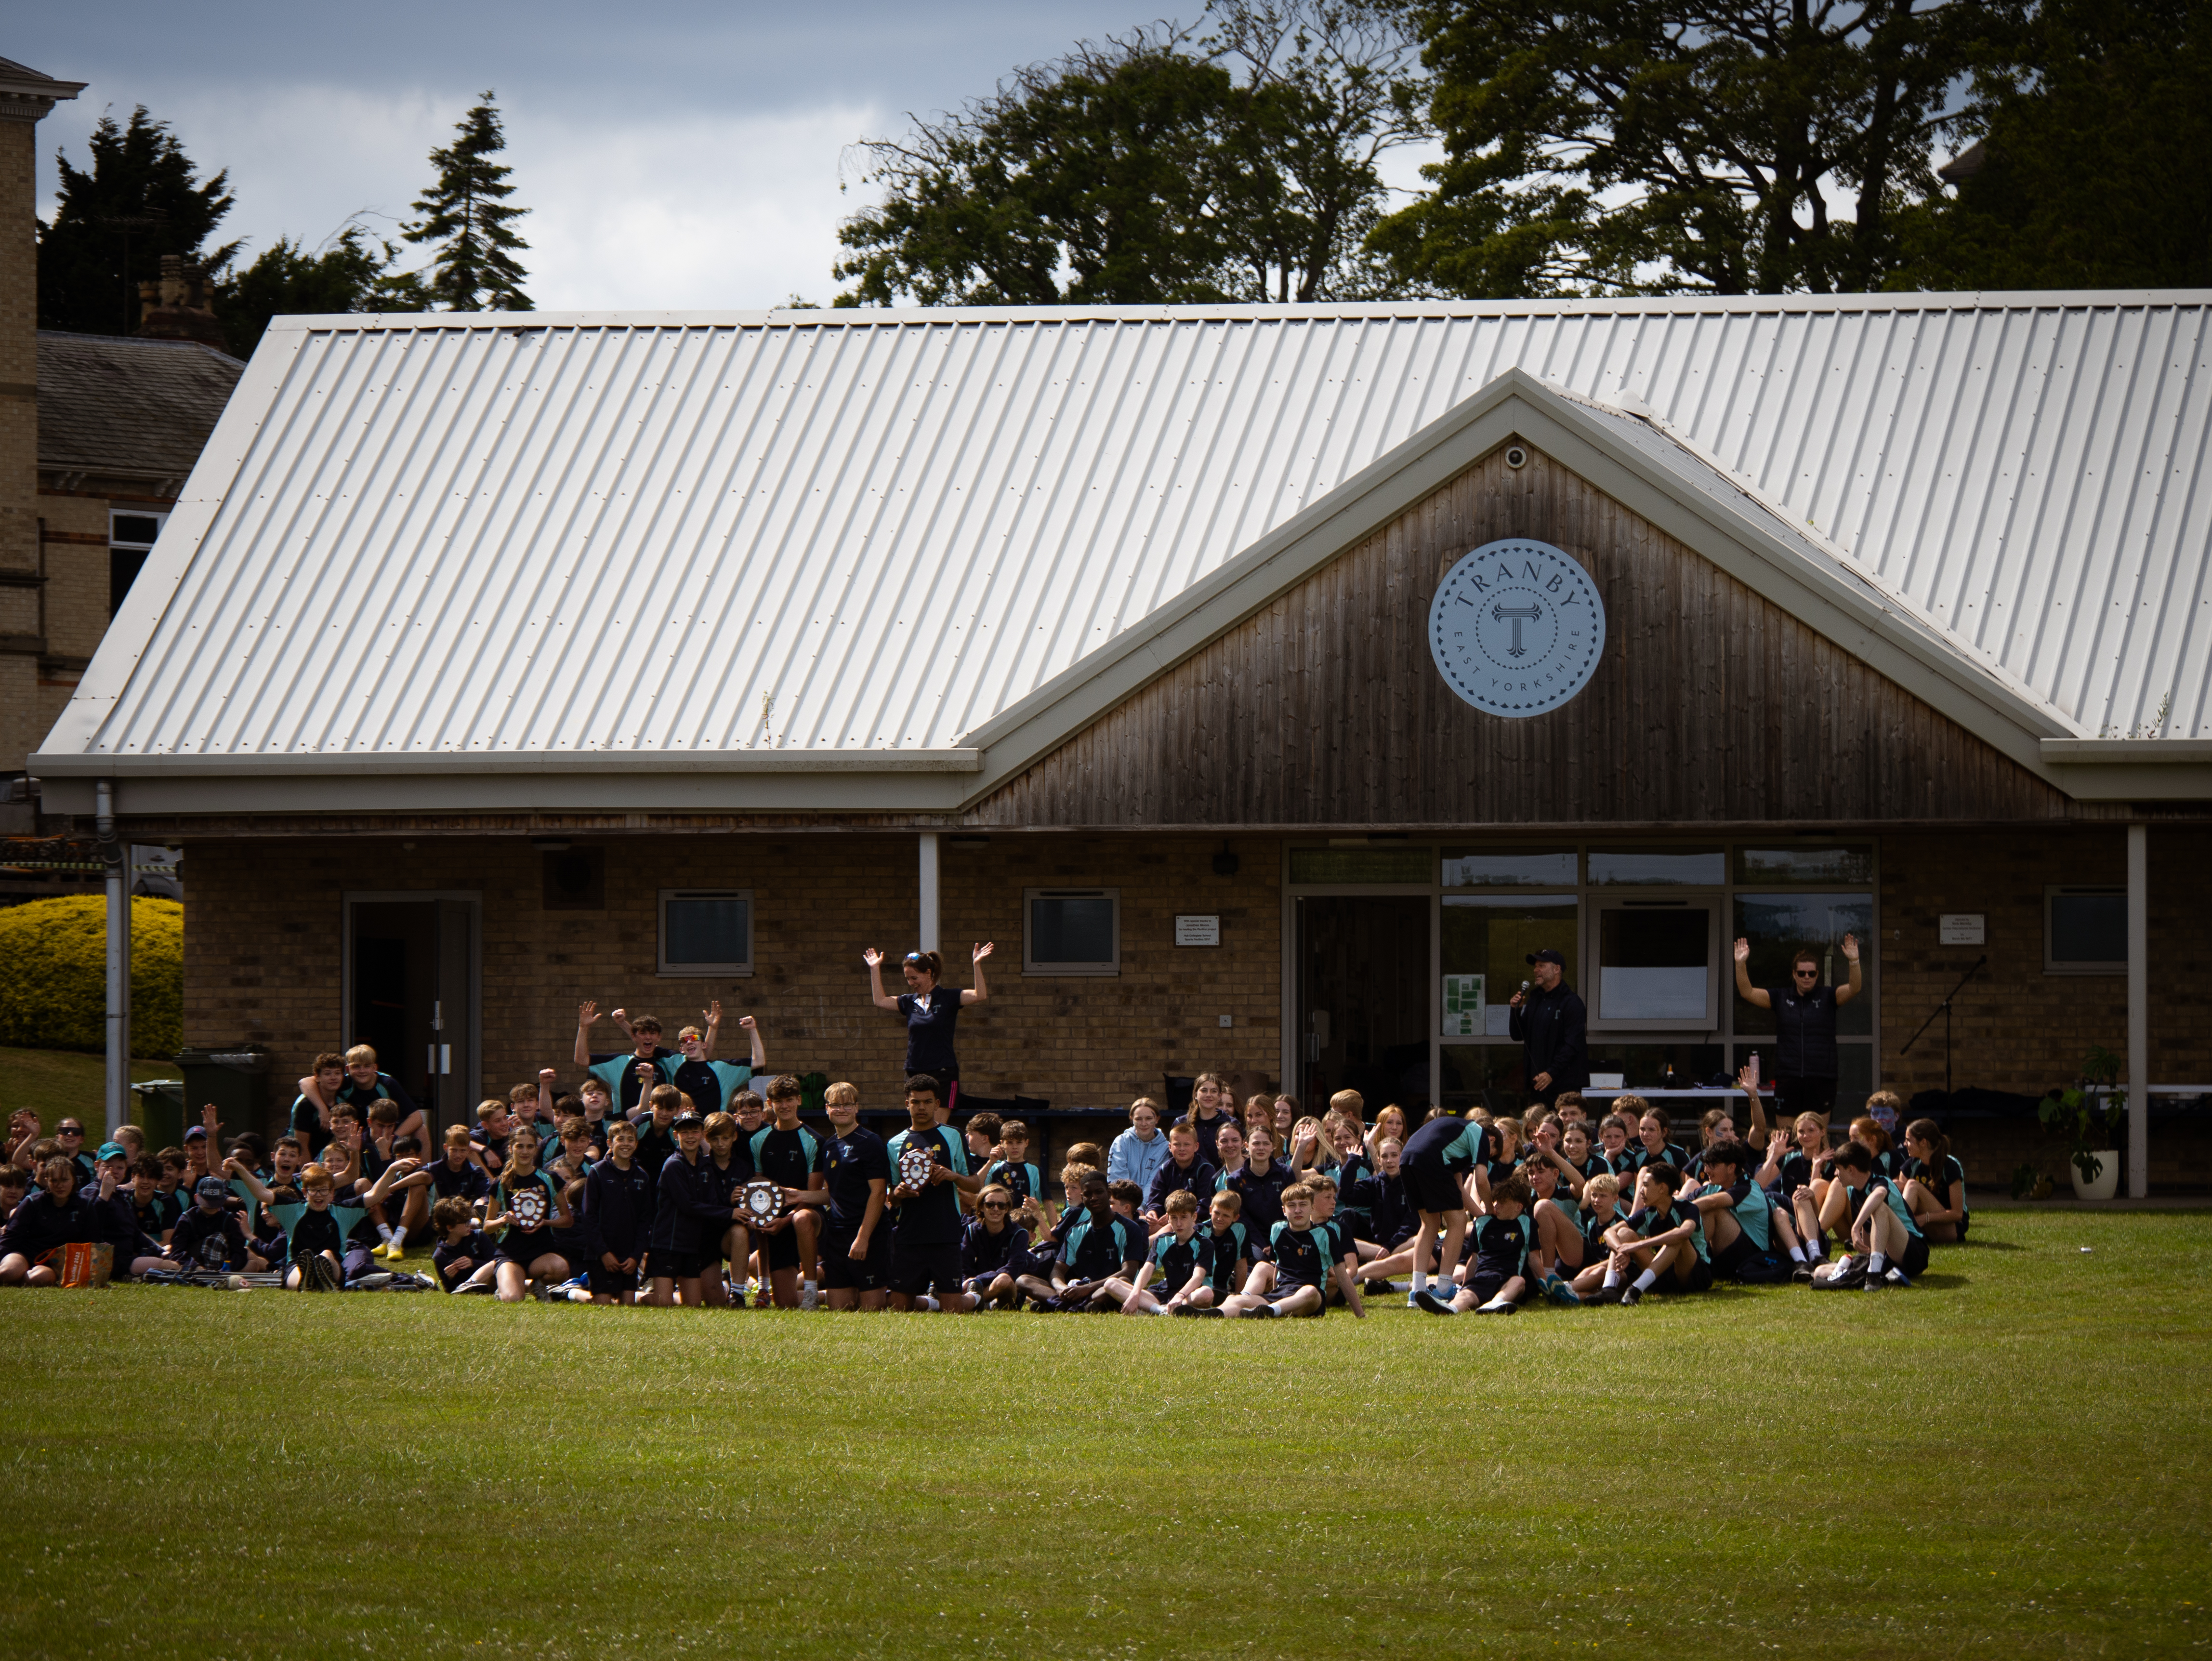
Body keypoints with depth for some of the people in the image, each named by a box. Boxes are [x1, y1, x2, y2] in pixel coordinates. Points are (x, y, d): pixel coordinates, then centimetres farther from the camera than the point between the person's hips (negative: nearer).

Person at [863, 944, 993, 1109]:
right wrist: (875, 968, 18)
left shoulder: (947, 998, -4)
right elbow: (880, 1001, 20)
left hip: (943, 1074, -5)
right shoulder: (909, 1001, 10)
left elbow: (980, 995, -13)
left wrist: (977, 965, -24)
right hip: (915, 1075, 5)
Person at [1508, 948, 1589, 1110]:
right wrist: (1516, 1011, 0)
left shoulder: (1571, 1002, -7)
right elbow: (1518, 1035, 19)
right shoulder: (1535, 999, 17)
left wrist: (1551, 1073, -20)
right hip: (1537, 1083, 7)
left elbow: (1572, 1045, -14)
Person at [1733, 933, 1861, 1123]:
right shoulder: (1780, 997, 7)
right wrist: (1741, 964, -16)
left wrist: (1854, 962, -28)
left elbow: (1854, 989, -11)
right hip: (1787, 1079, 1)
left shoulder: (1827, 997, 4)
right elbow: (1747, 992, 0)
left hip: (1821, 1079, -1)